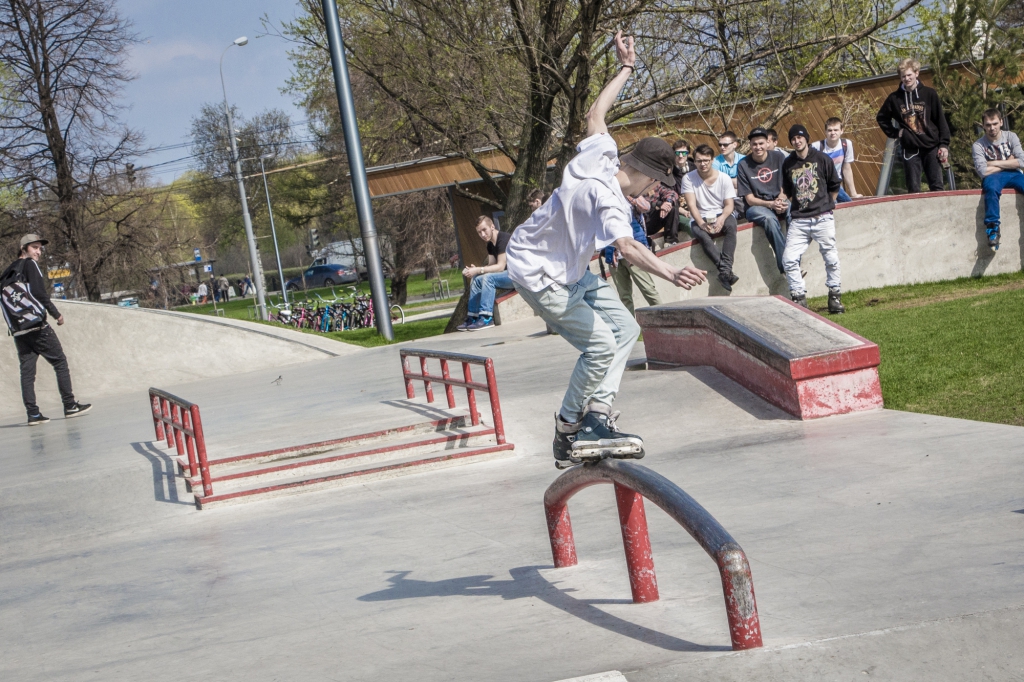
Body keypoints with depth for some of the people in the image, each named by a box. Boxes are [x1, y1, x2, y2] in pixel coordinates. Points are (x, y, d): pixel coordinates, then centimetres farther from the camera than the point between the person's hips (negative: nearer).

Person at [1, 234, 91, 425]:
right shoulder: (30, 265, -1)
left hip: (17, 330, 7)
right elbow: (39, 293, -11)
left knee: (27, 371, 4)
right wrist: (56, 314, -4)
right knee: (60, 362, 1)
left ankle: (33, 413, -2)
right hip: (37, 326, -7)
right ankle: (70, 406, -1)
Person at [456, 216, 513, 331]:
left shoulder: (504, 239, -17)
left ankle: (486, 318, -29)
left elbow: (500, 266, -22)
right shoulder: (491, 244, 11)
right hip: (507, 274, 10)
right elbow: (491, 265, 7)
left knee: (488, 278, -28)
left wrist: (478, 270, -23)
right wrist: (475, 270, -11)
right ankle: (472, 318, 2)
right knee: (476, 280, 5)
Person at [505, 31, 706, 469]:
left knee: (625, 329, 5)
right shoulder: (609, 198, -31)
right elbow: (628, 248, -49)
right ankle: (568, 433, 0)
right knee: (601, 346, -16)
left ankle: (596, 416, 2)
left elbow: (596, 113, 13)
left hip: (571, 269, 10)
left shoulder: (600, 154, -8)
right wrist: (672, 275, -64)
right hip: (539, 275, -10)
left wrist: (626, 69, 24)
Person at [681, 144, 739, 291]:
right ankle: (726, 270, -40)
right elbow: (691, 204, -9)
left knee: (731, 225, -34)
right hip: (700, 219, -1)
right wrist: (701, 223, -26)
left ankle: (725, 270, -44)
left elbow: (729, 204, -2)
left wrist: (722, 218, -24)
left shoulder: (724, 178, 3)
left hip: (721, 215, 1)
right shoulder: (689, 178, 0)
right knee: (701, 234, -35)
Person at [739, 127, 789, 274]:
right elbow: (750, 199, -5)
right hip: (756, 207, -3)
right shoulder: (744, 165, -4)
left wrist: (781, 200, -14)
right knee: (770, 219, -38)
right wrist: (771, 204, -21)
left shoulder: (778, 159, 4)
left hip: (779, 202, 3)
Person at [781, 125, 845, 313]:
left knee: (831, 258, 0)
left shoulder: (822, 159, 1)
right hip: (798, 221, 2)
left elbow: (835, 186, 10)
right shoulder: (788, 164, 7)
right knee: (788, 259, -9)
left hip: (822, 218, -2)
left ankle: (834, 297, 15)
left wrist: (826, 204, 10)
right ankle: (799, 297, 1)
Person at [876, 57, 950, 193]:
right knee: (913, 189, 1)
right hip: (910, 149, 1)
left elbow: (941, 120, 2)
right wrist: (894, 133, 5)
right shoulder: (894, 98, 5)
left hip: (931, 147, -1)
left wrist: (944, 144, -4)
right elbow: (881, 118, 18)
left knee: (937, 187, -3)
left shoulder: (929, 94, 1)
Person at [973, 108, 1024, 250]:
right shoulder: (978, 146, 0)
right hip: (994, 177, -2)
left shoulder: (1011, 137, 6)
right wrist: (1008, 163, -2)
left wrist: (995, 163, -7)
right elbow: (983, 171, -13)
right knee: (991, 188, -39)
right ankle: (992, 227, -36)